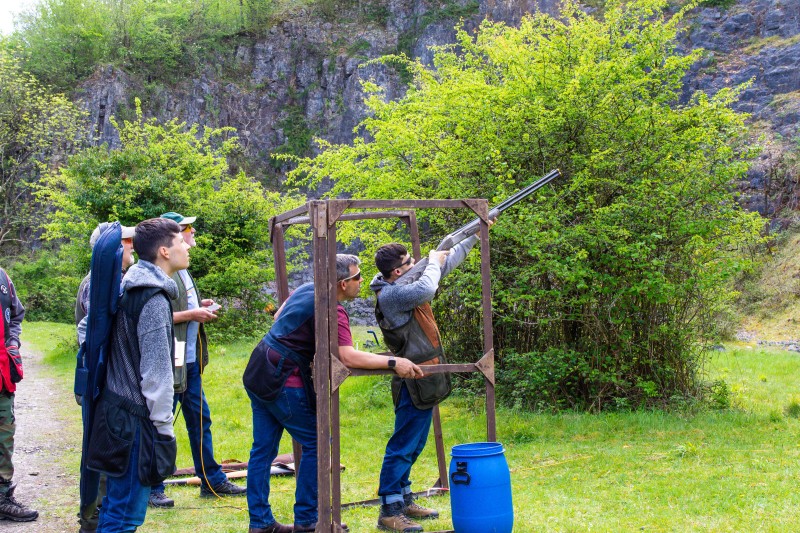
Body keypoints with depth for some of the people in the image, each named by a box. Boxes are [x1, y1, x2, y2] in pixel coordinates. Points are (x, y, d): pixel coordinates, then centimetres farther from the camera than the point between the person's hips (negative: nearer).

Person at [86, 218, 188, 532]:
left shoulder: (132, 289, 12)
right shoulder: (154, 299, -16)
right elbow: (156, 371, -18)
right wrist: (164, 428, -14)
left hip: (117, 410, 10)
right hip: (136, 420, -10)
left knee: (115, 504, 17)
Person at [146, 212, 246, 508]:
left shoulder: (181, 270, 16)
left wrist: (200, 306, 9)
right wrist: (192, 314, -17)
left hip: (191, 361, 10)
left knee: (200, 419, 15)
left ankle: (213, 481, 23)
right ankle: (153, 489, 8)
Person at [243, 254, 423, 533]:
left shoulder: (306, 289, 10)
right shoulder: (332, 312, -17)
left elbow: (277, 317, 25)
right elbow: (348, 356, -27)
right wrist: (393, 363, -27)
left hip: (257, 373, 9)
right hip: (283, 382, -9)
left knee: (263, 449, 11)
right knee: (317, 445, 2)